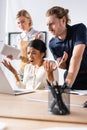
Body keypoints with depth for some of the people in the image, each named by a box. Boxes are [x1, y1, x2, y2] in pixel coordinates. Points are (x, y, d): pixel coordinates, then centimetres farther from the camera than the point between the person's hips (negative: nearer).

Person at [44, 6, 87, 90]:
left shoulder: (79, 29, -17)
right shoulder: (52, 44, -5)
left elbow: (76, 57, -28)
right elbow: (64, 66, 4)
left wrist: (67, 85, -36)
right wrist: (60, 63, -20)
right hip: (73, 79, 4)